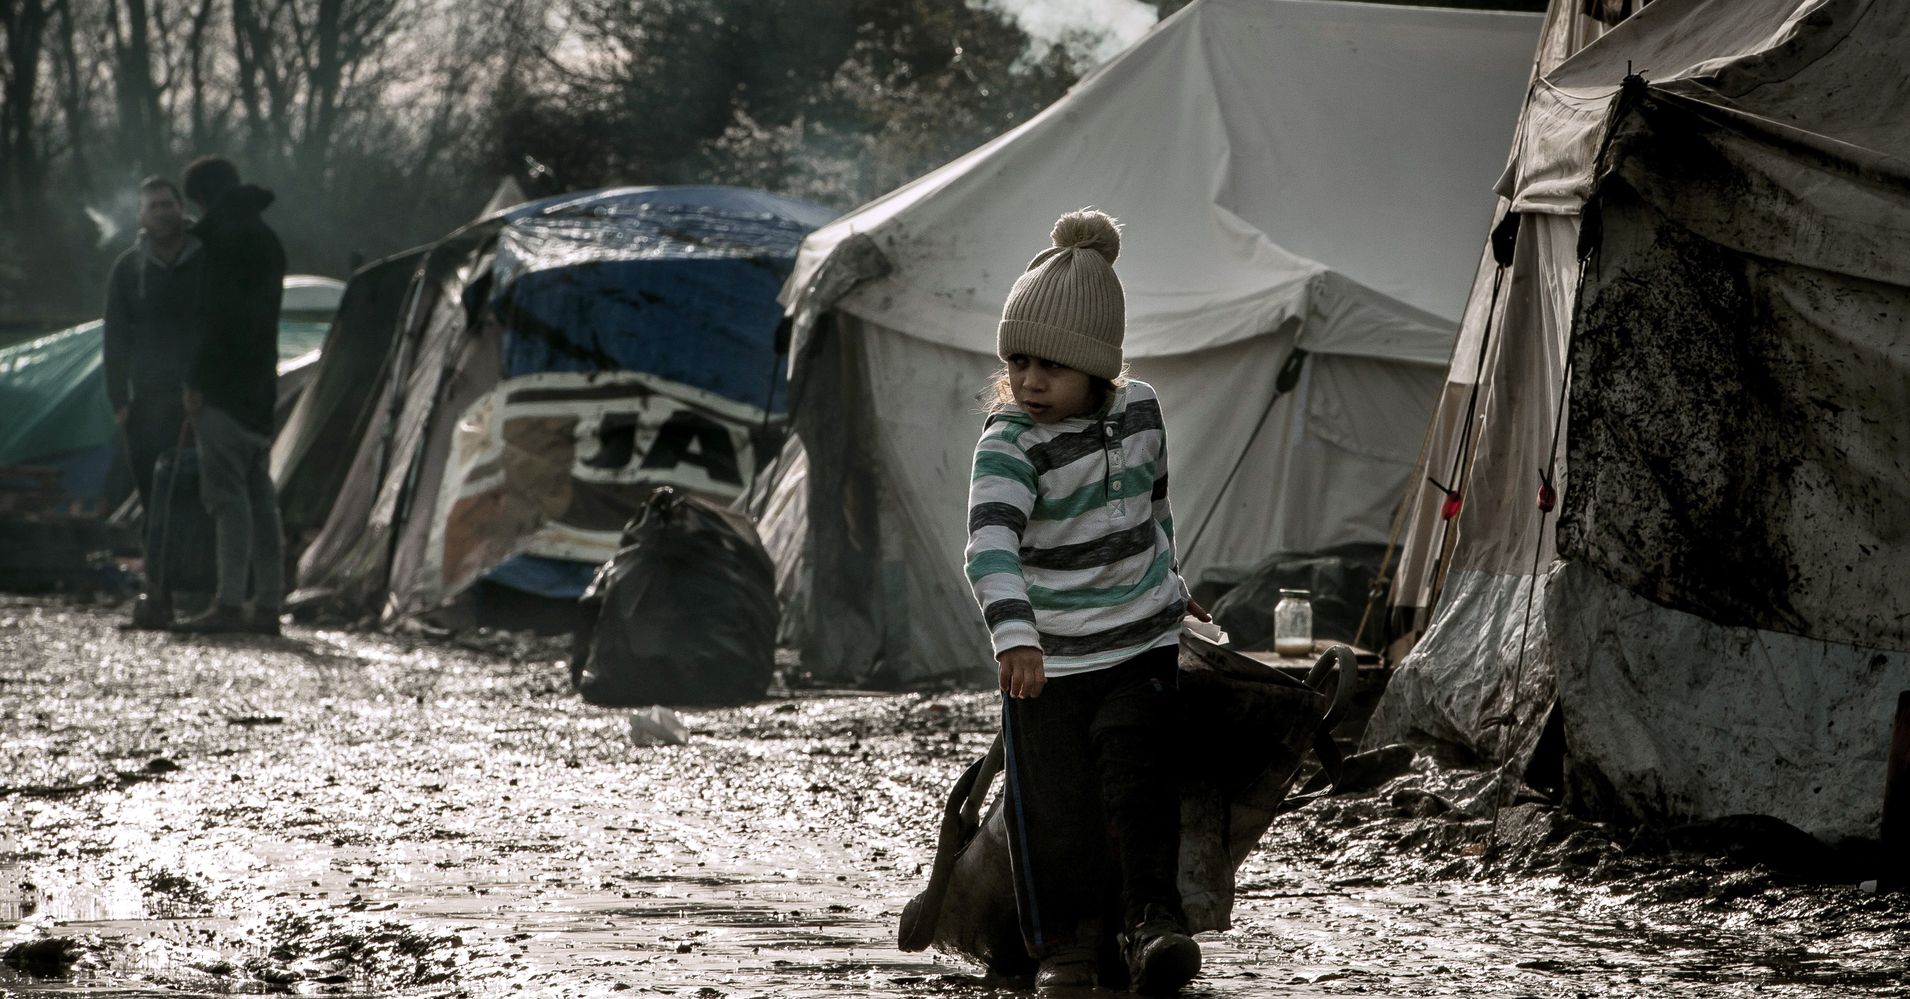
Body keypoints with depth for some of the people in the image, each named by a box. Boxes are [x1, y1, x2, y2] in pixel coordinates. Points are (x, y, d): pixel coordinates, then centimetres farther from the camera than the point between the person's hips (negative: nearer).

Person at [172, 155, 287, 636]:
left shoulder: (223, 238, -11)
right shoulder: (266, 239, 19)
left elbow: (219, 315, -19)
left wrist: (195, 379, -16)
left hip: (224, 383, -9)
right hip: (260, 386, 9)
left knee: (225, 490, -12)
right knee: (258, 493, 10)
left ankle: (229, 604, -18)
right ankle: (267, 606, 10)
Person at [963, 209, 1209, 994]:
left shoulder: (1140, 410, -2)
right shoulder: (1009, 444, -19)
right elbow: (991, 544, -36)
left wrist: (1169, 584, 31)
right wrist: (1014, 635, -52)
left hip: (1142, 644, 3)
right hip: (1048, 660, -3)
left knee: (1139, 783, -13)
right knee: (1054, 807, 2)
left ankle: (1153, 921, -9)